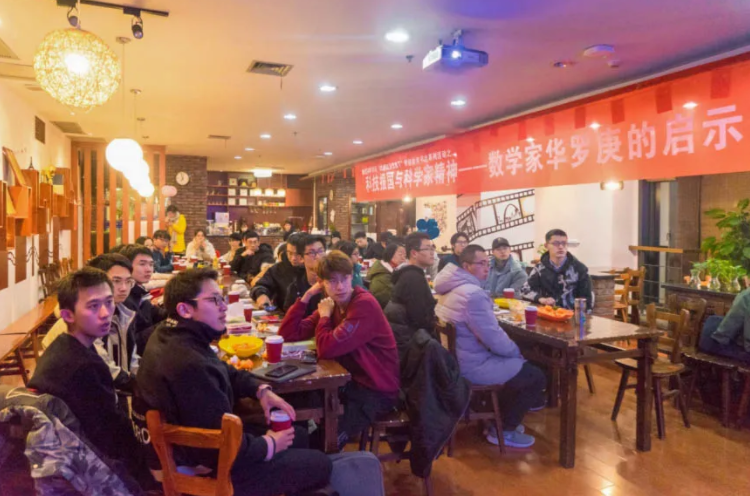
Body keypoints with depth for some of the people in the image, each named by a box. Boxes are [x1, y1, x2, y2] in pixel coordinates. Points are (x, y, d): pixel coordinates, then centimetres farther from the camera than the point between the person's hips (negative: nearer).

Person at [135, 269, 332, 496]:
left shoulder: (175, 335, -2)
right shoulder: (189, 365, -36)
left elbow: (224, 372, 15)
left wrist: (262, 390, 0)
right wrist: (269, 445, -12)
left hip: (207, 443, 10)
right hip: (206, 469, -10)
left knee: (298, 435, 22)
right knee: (320, 464, 2)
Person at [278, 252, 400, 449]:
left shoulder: (365, 305, -22)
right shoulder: (332, 304, 3)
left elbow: (327, 348, -30)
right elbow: (288, 334, -1)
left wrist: (324, 316, -13)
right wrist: (307, 295, -6)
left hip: (377, 390, -8)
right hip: (351, 380, 8)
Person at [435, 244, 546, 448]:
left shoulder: (454, 287, 9)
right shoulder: (473, 294, -25)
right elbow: (494, 338, -23)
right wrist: (517, 352, -4)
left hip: (455, 358, 10)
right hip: (471, 366, -10)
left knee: (520, 365, 27)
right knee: (536, 376, -1)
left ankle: (499, 418, 32)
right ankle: (504, 430, 11)